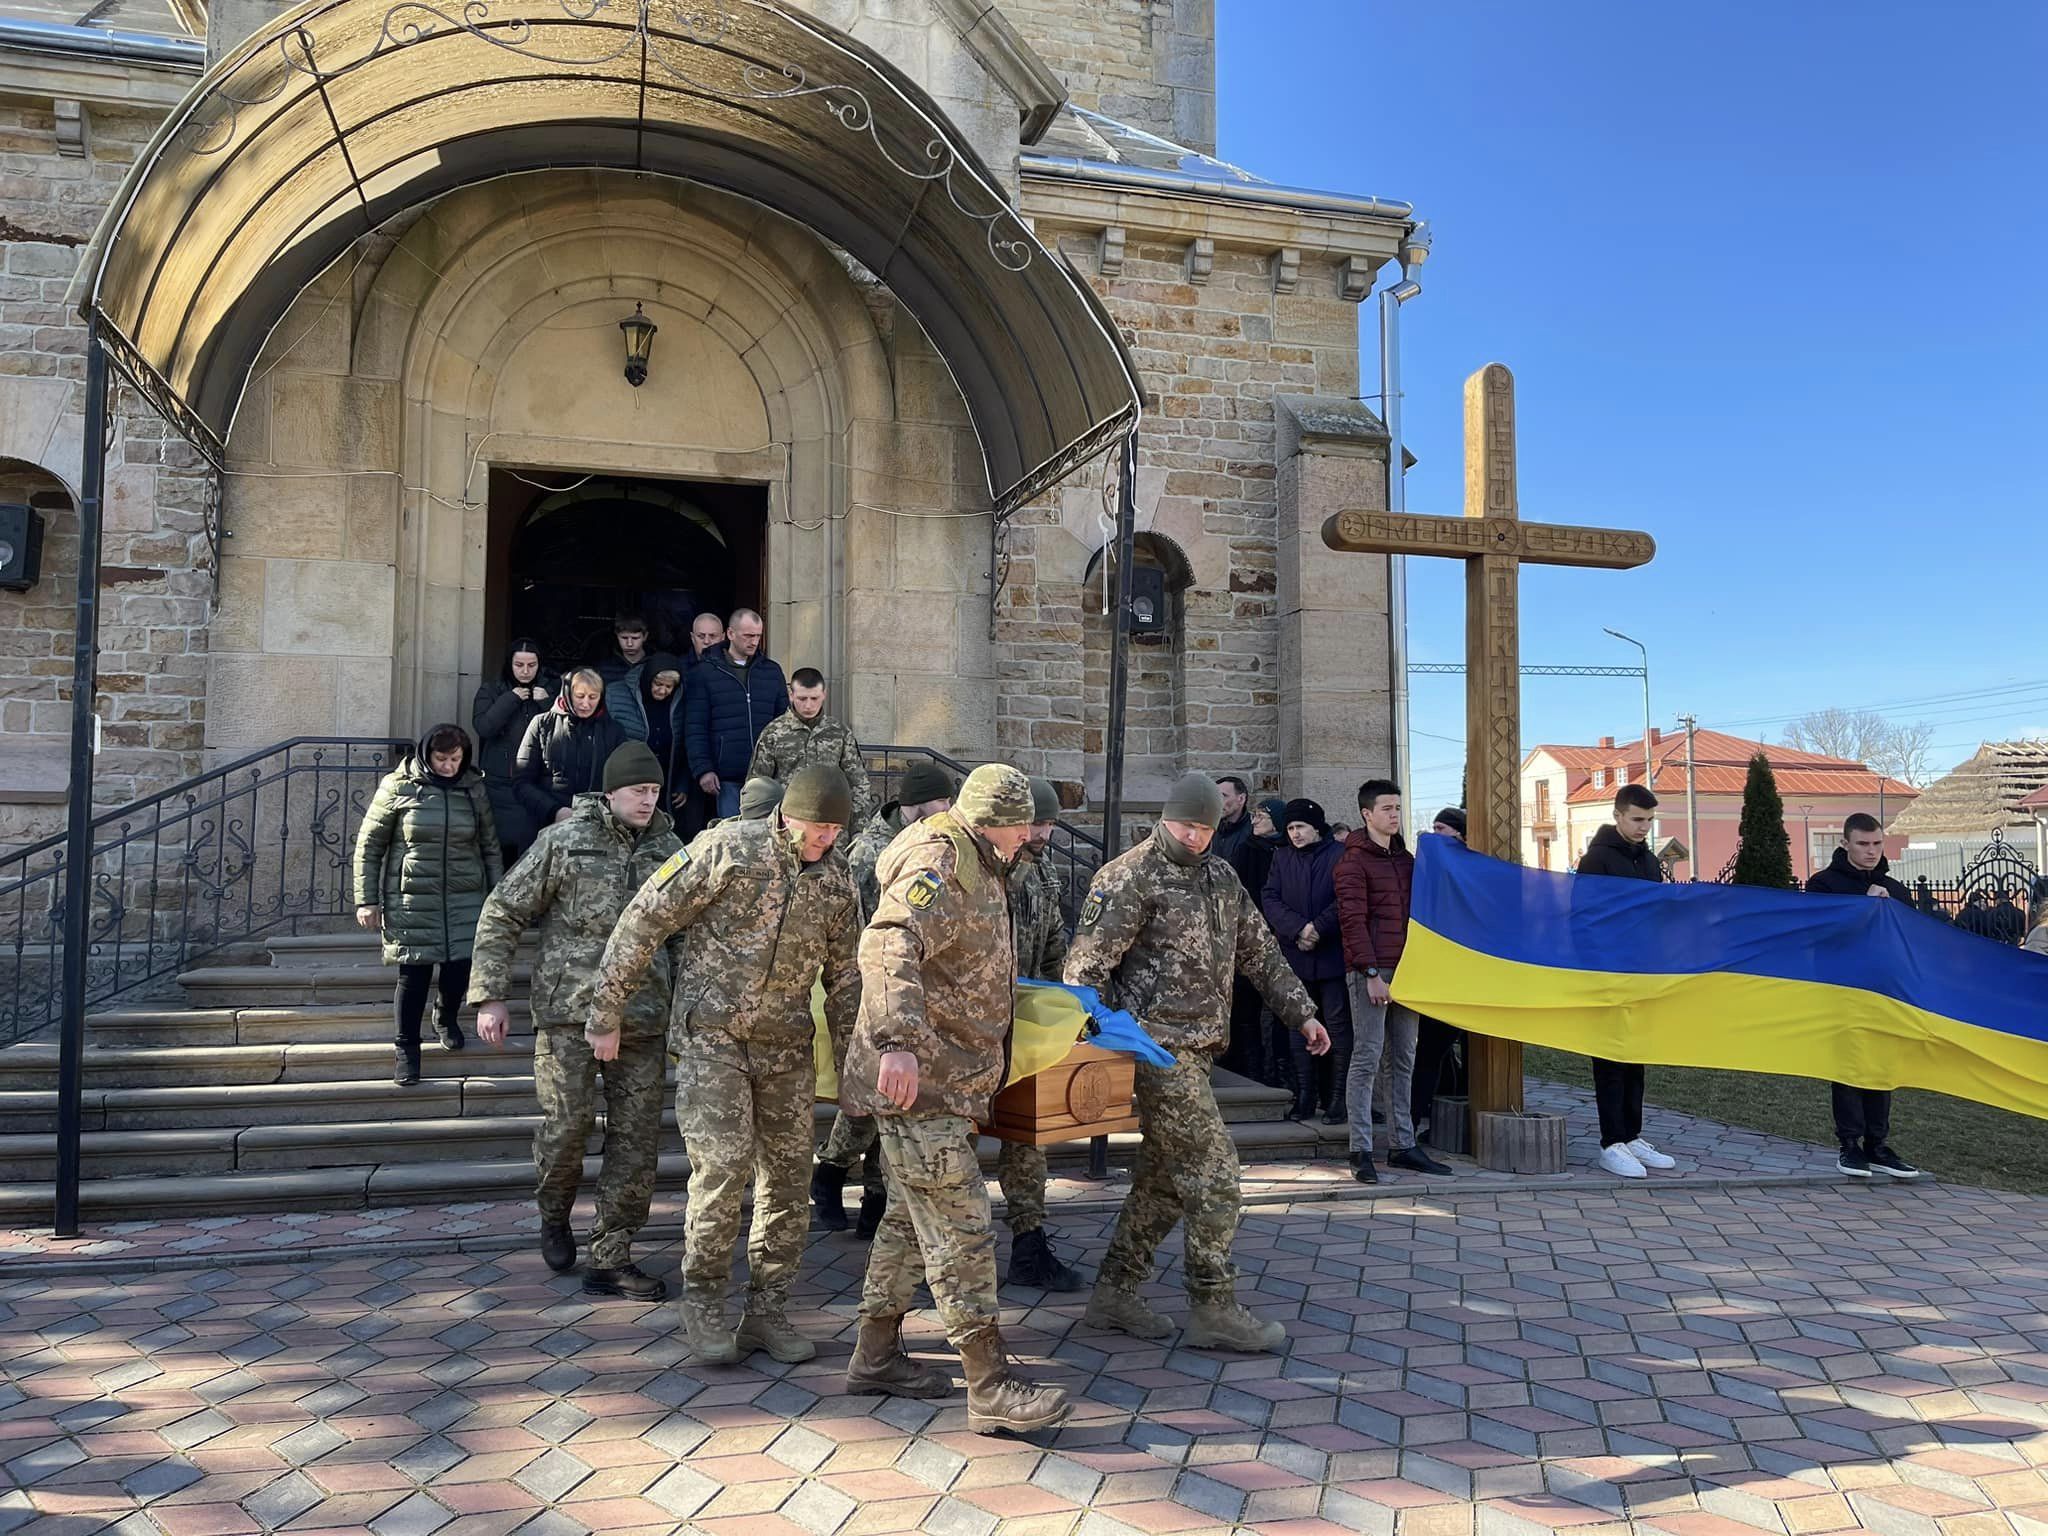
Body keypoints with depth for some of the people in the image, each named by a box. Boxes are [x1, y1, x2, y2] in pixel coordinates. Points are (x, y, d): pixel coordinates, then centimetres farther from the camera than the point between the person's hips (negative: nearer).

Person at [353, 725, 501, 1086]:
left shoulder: (473, 789, 4)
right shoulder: (398, 787, -4)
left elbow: (491, 848, 12)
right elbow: (369, 845, 1)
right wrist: (367, 900, -2)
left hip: (465, 901, 3)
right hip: (412, 902, -2)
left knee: (460, 967, 1)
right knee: (414, 975, -2)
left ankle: (446, 1018, 34)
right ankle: (406, 1048, 17)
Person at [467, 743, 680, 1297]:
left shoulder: (668, 850, 10)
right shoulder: (564, 841, -1)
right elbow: (502, 915, 1)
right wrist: (490, 996, -5)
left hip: (644, 1021, 4)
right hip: (570, 1010, -3)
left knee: (637, 1140, 3)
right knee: (567, 1122, -5)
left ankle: (611, 1259, 14)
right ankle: (554, 1217, 26)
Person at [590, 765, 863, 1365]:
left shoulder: (837, 877, 3)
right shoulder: (727, 848, -12)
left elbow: (844, 975, 15)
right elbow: (643, 922, -9)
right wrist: (606, 1014, -7)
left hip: (786, 1045, 5)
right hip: (712, 1036, -5)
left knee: (786, 1176, 6)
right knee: (723, 1166, -13)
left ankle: (767, 1310, 20)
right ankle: (704, 1302, 8)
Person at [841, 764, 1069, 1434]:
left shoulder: (979, 870, 16)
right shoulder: (938, 869, -18)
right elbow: (886, 946, -36)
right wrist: (898, 1040, -48)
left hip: (946, 1078, 11)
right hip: (918, 1079, -11)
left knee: (915, 1218, 18)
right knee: (960, 1228, -7)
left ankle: (876, 1355, 30)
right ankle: (991, 1389, -2)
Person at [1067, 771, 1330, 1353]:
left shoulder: (1220, 877, 15)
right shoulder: (1129, 877, -10)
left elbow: (1259, 950, 22)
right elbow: (1087, 966, -13)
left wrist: (1301, 1013, 19)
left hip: (1196, 1047, 8)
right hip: (1159, 1044, -8)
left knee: (1164, 1175, 12)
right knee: (1213, 1172, -6)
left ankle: (1115, 1294, 22)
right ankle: (1214, 1309, 5)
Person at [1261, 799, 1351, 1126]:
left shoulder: (1339, 855, -1)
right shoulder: (1282, 858, 12)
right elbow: (1270, 899, 1)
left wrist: (1318, 928, -16)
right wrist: (1299, 929, -12)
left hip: (1332, 953, -4)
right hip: (1295, 955, 4)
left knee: (1337, 1023, -1)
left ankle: (1338, 1096, 4)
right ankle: (1304, 1093, 14)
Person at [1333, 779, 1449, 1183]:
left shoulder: (1406, 858, 18)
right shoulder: (1354, 861, -3)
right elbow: (1352, 919, -10)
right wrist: (1371, 973, -17)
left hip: (1406, 969, 7)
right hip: (1370, 971, -7)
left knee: (1403, 1059, 8)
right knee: (1367, 1057, -7)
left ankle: (1403, 1145, 15)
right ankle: (1361, 1150, -5)